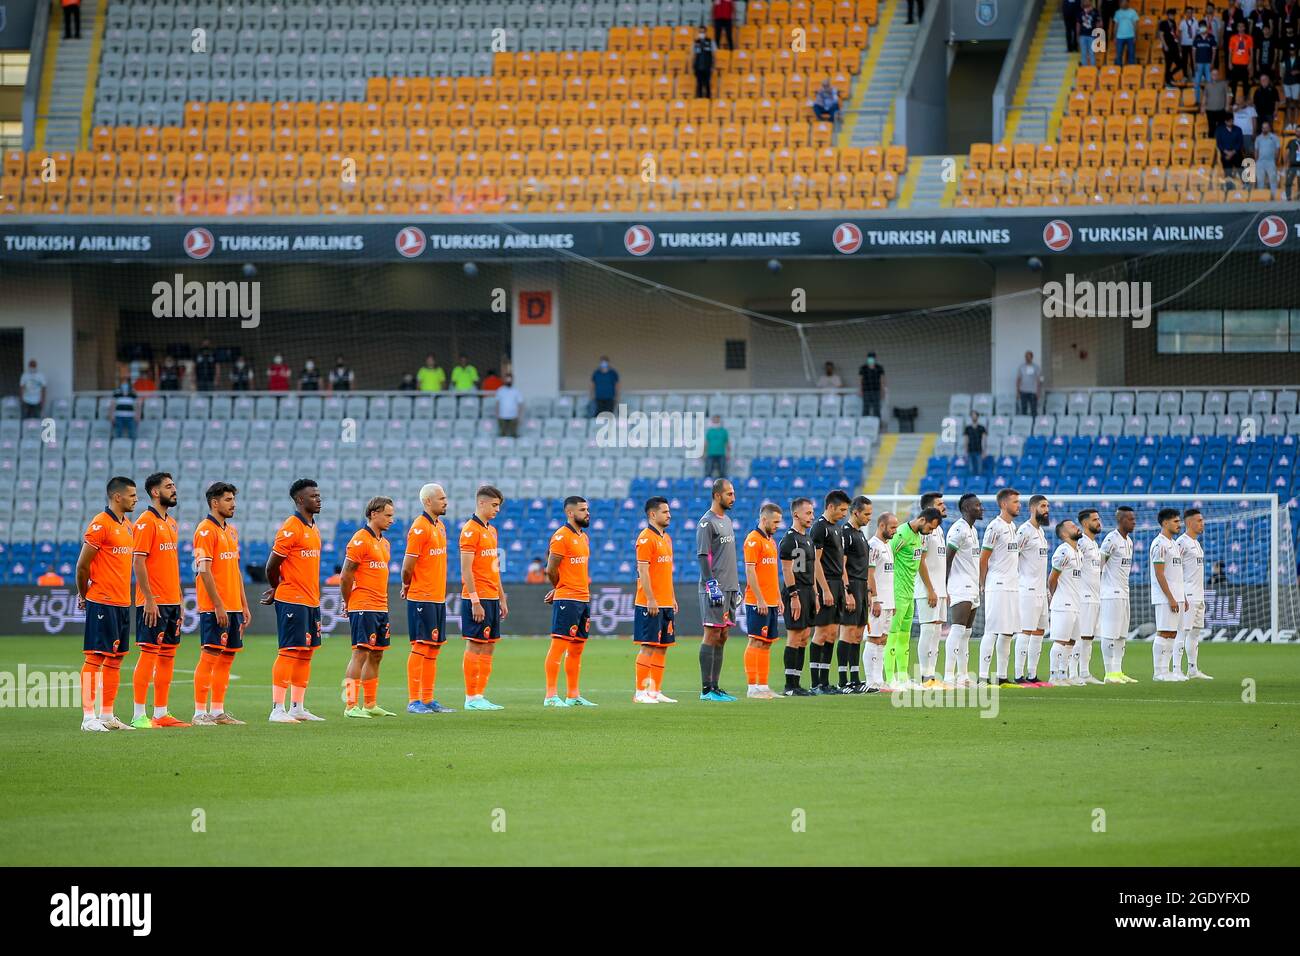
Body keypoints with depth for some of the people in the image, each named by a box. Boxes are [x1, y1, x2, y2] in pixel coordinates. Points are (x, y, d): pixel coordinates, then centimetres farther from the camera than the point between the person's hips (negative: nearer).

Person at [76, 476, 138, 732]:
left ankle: (107, 715, 13)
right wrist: (83, 595, 0)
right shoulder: (100, 525, -13)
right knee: (96, 658, -8)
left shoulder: (127, 525, 15)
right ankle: (89, 717, -9)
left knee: (115, 659, 9)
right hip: (102, 603, -9)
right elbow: (82, 565, -11)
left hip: (123, 603, 9)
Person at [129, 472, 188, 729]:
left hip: (172, 602, 9)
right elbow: (138, 562, -16)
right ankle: (139, 715, -7)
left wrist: (179, 600, 17)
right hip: (154, 603, -9)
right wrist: (149, 600, -19)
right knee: (149, 654, -8)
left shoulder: (171, 524, 16)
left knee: (168, 656, 8)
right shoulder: (146, 522, -10)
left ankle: (161, 713, 12)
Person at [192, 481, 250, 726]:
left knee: (227, 658, 9)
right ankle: (200, 713, -7)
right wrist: (218, 605, -20)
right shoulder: (206, 530, -10)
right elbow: (204, 570, -16)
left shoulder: (231, 531, 17)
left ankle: (218, 711, 13)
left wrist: (244, 605, 18)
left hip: (233, 607, 9)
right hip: (215, 607, -9)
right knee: (209, 657, -9)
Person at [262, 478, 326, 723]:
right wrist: (276, 589, 5)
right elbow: (272, 565, -12)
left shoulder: (313, 528, 15)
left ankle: (298, 708, 14)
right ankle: (277, 710, -8)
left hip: (311, 601, 9)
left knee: (306, 653, 9)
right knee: (289, 652, -9)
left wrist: (276, 591, 12)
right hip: (292, 601, -9)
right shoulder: (291, 528, -13)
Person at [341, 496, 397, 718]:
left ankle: (370, 705, 17)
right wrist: (348, 605, -4)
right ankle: (352, 706, -11)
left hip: (380, 609, 9)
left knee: (376, 656, 11)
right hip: (363, 609, -9)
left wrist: (385, 607, 16)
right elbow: (346, 576, -11)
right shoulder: (360, 541, -11)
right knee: (360, 654, -10)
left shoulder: (384, 543, 17)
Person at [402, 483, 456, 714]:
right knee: (420, 647, -7)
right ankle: (414, 701, -5)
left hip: (438, 598, 8)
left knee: (433, 648, 10)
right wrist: (407, 587, 1)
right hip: (422, 598, -8)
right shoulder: (419, 528, -13)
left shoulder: (440, 526, 15)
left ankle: (428, 699, 14)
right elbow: (408, 566, -15)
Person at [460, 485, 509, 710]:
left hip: (492, 598, 9)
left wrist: (502, 598, 19)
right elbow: (466, 569, -16)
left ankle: (479, 695, 12)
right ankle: (471, 698, -3)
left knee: (488, 647, 8)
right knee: (475, 647, -5)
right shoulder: (470, 530, -11)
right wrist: (475, 601, -20)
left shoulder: (491, 531, 17)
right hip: (477, 600, -9)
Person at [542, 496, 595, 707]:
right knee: (559, 646, -9)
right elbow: (551, 570, -13)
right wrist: (560, 589, 4)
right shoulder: (561, 536, -11)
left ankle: (573, 695, 16)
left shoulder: (583, 537, 16)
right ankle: (551, 696, -9)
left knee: (577, 649, 11)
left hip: (583, 599, 9)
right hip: (567, 601, -9)